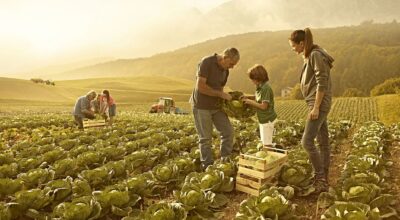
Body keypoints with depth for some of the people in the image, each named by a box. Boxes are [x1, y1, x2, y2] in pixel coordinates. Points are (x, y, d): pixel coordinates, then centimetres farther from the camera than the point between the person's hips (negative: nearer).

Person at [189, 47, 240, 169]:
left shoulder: (225, 70, 5)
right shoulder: (206, 62, -18)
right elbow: (200, 86, -25)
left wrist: (226, 99, -5)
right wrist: (221, 94, -21)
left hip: (216, 106, 7)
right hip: (201, 106, -7)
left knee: (228, 131, 2)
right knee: (205, 138, 1)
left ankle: (225, 161, 17)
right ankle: (208, 166, 15)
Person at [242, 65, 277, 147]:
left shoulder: (266, 88, -22)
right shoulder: (260, 87, 5)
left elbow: (263, 106, -24)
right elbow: (258, 98, 20)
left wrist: (250, 102, -15)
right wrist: (248, 97, 5)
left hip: (267, 119, -9)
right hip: (263, 119, 9)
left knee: (267, 143, 0)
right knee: (264, 142, 21)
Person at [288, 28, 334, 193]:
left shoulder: (316, 55, -13)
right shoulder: (310, 56, 15)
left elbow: (322, 83, -19)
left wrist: (316, 107, -20)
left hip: (319, 104, -10)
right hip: (317, 104, 10)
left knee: (307, 141, -12)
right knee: (323, 142, 12)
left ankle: (320, 178, 0)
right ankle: (324, 177, 22)